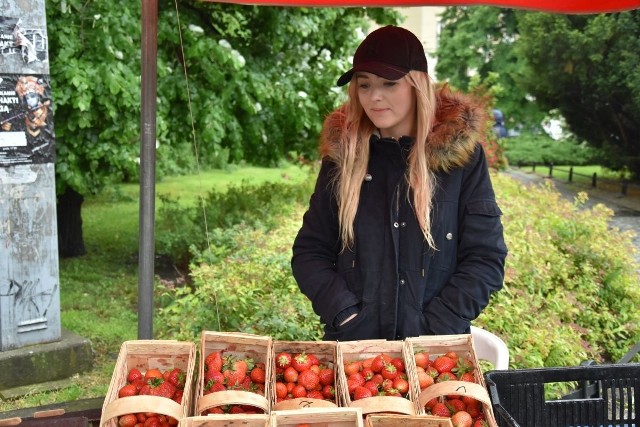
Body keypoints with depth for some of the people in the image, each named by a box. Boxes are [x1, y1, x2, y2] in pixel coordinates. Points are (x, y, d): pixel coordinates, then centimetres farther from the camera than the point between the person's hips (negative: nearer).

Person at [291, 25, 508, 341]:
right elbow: (308, 253, 7)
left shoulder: (460, 152, 0)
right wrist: (347, 316, -8)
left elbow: (486, 259, 0)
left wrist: (430, 330, -9)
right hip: (352, 346, 1)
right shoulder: (343, 154, 5)